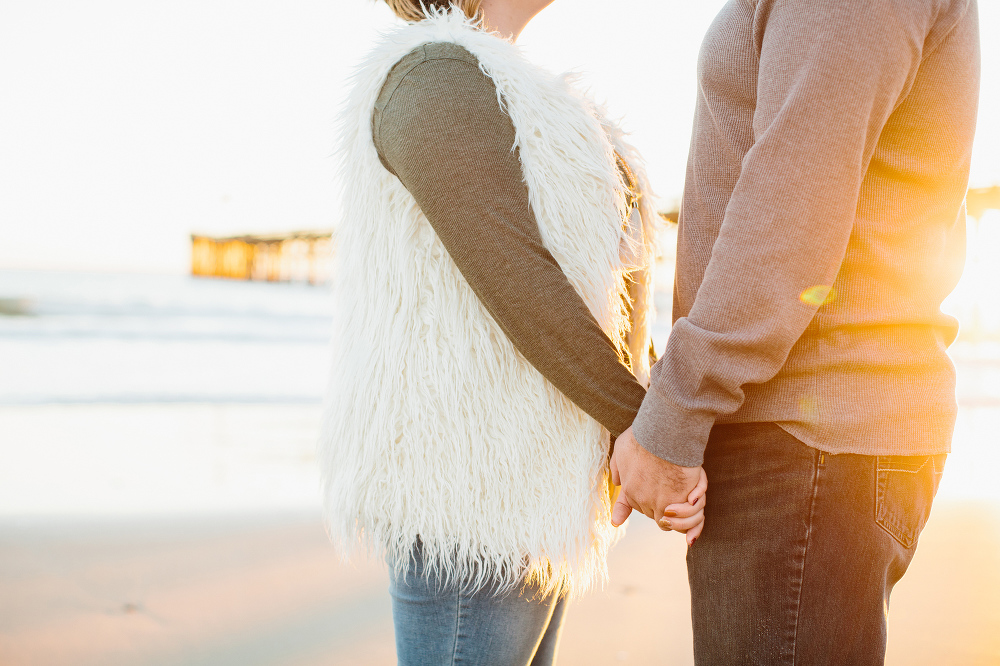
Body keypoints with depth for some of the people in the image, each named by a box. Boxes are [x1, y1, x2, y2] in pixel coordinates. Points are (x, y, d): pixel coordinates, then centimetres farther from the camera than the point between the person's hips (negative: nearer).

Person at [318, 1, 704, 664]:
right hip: (468, 480, -10)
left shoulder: (497, 105, 17)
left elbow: (596, 287, 14)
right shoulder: (433, 77, -15)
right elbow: (516, 285, -22)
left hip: (525, 476, 10)